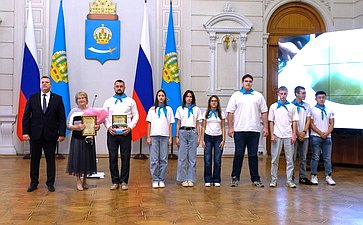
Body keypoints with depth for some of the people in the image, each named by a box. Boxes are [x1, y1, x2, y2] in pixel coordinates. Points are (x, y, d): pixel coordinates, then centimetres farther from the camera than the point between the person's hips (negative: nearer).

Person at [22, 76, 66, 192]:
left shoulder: (57, 99, 3)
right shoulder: (32, 98, 6)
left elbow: (62, 118, 0)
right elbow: (26, 116, 4)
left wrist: (62, 133, -8)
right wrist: (25, 132, -4)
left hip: (51, 135, -1)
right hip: (35, 134, 1)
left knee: (51, 160, 6)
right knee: (34, 159, 8)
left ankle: (50, 183, 16)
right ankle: (34, 183, 19)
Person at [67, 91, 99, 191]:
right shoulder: (73, 111, 0)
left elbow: (97, 124, 10)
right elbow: (68, 125, -2)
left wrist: (97, 127, -13)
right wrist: (77, 127, -20)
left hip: (89, 139, 2)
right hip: (77, 139, -2)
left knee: (87, 159, 7)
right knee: (77, 159, -1)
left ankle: (85, 180, 23)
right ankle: (78, 181, 13)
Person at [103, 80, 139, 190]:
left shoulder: (130, 101, 8)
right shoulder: (108, 101, 10)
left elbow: (136, 115, 6)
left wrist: (130, 127, -9)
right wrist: (108, 126, -8)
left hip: (125, 132, -1)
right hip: (112, 132, 1)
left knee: (125, 157, 2)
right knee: (113, 157, 3)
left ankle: (124, 181, 12)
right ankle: (115, 181, 13)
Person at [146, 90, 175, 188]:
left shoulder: (168, 109, 9)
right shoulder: (152, 109, 8)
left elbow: (170, 124, 8)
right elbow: (149, 124, 7)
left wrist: (170, 137, 2)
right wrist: (148, 137, 0)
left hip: (165, 136, 1)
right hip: (154, 136, 0)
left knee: (164, 159, 1)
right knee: (154, 159, -1)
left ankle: (161, 180, 9)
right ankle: (155, 180, 6)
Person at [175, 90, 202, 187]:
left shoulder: (196, 109, 10)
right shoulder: (180, 109, 9)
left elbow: (197, 125, 10)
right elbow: (178, 124, 9)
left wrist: (199, 137, 5)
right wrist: (177, 136, 3)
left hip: (193, 132, 1)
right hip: (183, 132, 0)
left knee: (192, 156, 0)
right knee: (182, 156, -2)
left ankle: (191, 179, 7)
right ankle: (184, 179, 6)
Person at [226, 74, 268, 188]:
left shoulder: (258, 96, 10)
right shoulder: (236, 96, 6)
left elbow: (264, 112, 8)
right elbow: (230, 113, 2)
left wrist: (265, 127, 1)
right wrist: (230, 127, -5)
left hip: (254, 130, 1)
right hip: (239, 130, -1)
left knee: (253, 155, 7)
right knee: (238, 154, 2)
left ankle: (255, 179, 14)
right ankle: (235, 178, 10)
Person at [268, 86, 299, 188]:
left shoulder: (292, 107, 6)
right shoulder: (273, 106, 6)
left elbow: (294, 122, 6)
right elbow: (271, 122, 6)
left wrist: (294, 135, -1)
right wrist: (272, 134, -2)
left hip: (288, 136, 0)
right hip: (277, 136, 0)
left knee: (290, 159, 3)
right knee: (274, 159, 2)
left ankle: (289, 180, 10)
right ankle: (274, 179, 10)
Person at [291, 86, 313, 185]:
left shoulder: (307, 106, 10)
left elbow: (308, 120, 7)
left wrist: (304, 132, -6)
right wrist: (298, 134, -9)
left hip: (304, 135, 5)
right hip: (294, 135, -4)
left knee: (303, 158, 8)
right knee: (292, 157, 0)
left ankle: (302, 177, 15)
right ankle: (291, 177, 8)